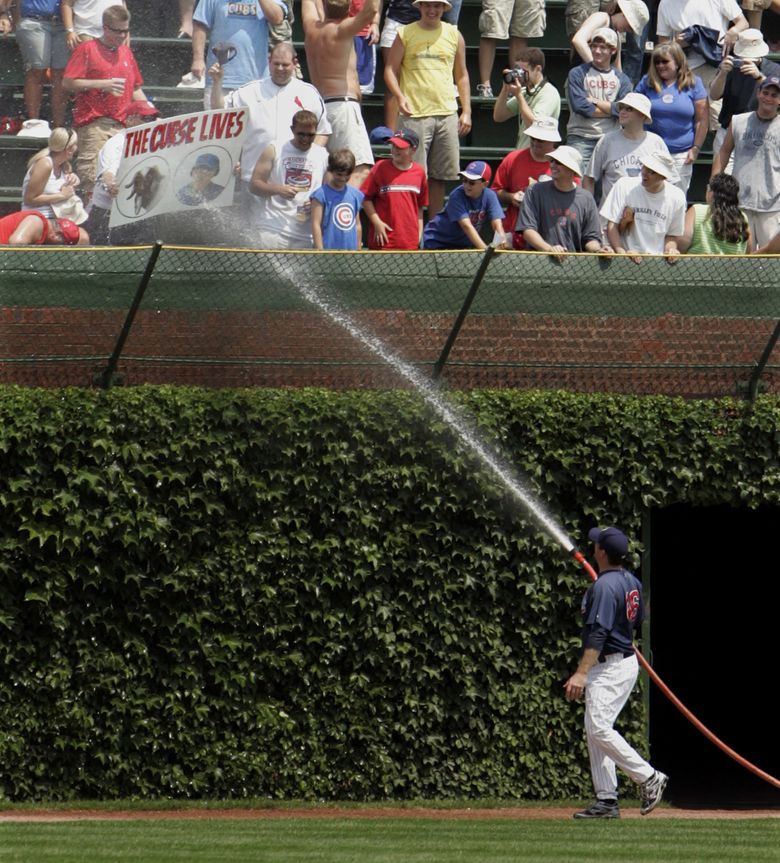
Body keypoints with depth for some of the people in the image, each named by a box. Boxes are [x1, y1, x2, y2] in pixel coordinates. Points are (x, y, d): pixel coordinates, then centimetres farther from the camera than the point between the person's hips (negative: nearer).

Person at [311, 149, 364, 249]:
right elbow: (316, 224, -8)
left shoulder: (355, 195, 11)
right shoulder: (321, 194, -6)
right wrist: (320, 252, -13)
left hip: (351, 250, 5)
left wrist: (359, 251, 17)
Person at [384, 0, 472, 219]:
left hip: (447, 113, 3)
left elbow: (462, 75, 17)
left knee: (439, 176, 6)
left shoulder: (453, 35, 12)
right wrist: (400, 96, -13)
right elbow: (390, 69, 5)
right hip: (415, 114, -3)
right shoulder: (405, 34, 5)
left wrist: (466, 112, 10)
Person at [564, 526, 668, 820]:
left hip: (610, 665, -10)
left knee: (599, 728, -14)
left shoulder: (605, 586, -20)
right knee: (596, 731, 10)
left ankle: (648, 777, -13)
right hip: (626, 660, 10)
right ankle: (606, 799, 9)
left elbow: (598, 634, -27)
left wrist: (581, 673, -31)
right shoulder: (631, 581, 10)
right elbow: (637, 620, 23)